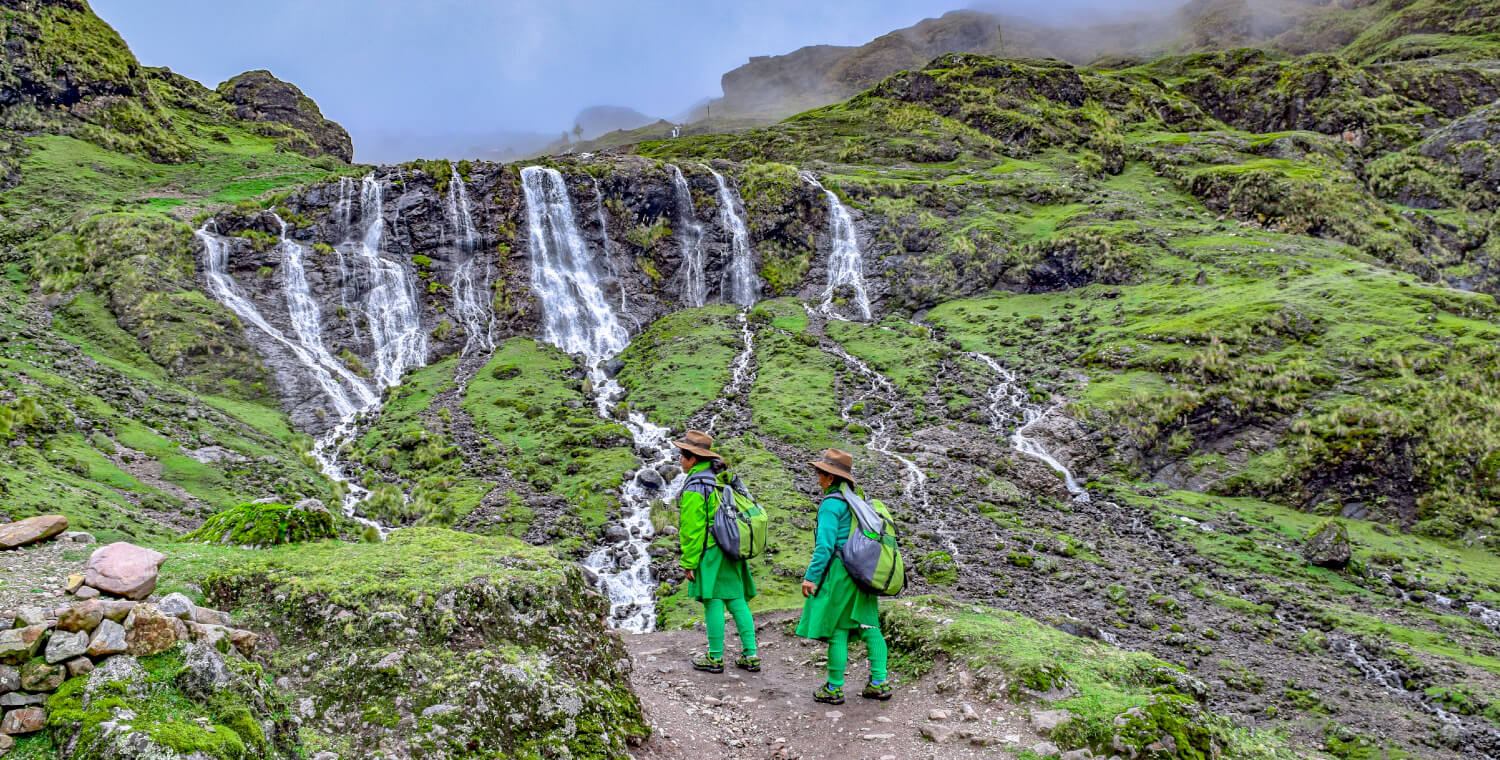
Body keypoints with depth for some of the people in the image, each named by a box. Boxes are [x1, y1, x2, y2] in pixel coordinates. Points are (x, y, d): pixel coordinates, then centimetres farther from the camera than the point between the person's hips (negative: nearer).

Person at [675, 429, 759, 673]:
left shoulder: (695, 487, -15)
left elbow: (692, 530, -15)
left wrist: (689, 563, -9)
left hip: (710, 552, -8)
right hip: (733, 549, 8)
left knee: (713, 602, 0)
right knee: (737, 600, 10)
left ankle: (715, 658, 8)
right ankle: (750, 656, 11)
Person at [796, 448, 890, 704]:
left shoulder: (831, 504, -13)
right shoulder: (858, 499, 13)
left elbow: (825, 545, -18)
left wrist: (811, 576, -15)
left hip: (839, 572, -8)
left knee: (836, 631, 0)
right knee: (869, 626, 10)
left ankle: (834, 689, 7)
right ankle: (879, 683, 11)